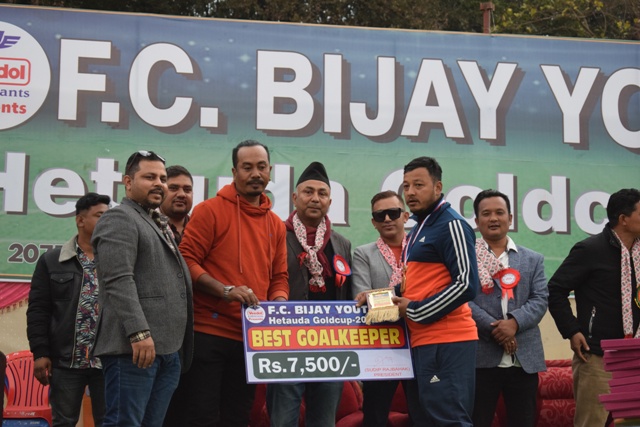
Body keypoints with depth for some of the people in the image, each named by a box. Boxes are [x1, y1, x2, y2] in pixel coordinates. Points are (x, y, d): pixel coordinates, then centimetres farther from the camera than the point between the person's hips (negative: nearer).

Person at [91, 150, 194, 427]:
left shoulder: (159, 225, 24)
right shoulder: (119, 219, -4)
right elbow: (118, 281, -16)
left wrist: (178, 345, 20)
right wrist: (139, 332, -23)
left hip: (170, 348, 9)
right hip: (136, 347, -9)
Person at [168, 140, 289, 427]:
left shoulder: (276, 225, 13)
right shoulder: (210, 210, -4)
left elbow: (279, 277, 16)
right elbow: (186, 261, -10)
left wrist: (278, 303, -5)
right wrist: (226, 290, -21)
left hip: (252, 337, 6)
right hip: (208, 332, -6)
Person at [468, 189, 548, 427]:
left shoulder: (532, 259, 15)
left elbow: (540, 300, 4)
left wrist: (514, 322, -13)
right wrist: (493, 328, -16)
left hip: (524, 358, 3)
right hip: (481, 357, -3)